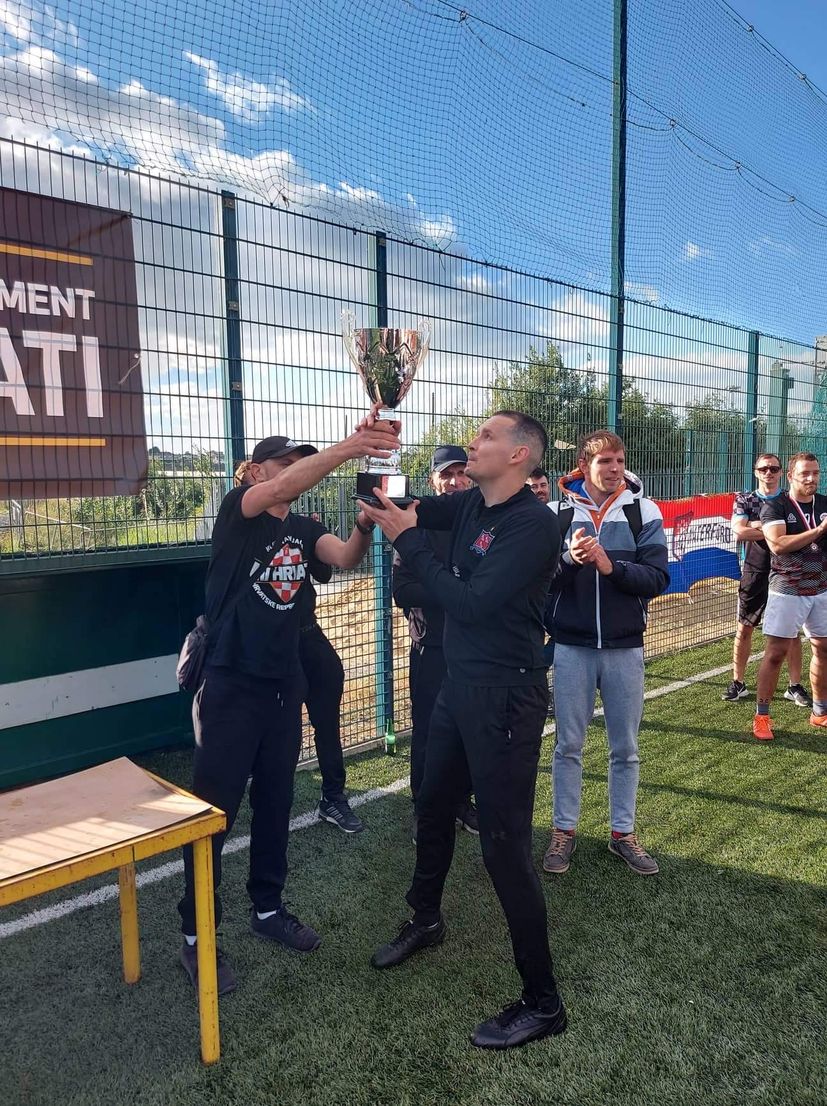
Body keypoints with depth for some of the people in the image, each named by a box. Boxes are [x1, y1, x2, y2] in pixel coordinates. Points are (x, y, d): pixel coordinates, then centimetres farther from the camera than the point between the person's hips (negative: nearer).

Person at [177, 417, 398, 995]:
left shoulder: (304, 528, 7)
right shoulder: (237, 509, -8)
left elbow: (346, 557, -11)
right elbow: (281, 489, -29)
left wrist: (366, 520, -32)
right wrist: (347, 446, -42)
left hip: (284, 684, 6)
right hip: (231, 685, -6)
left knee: (275, 803, 17)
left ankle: (268, 908, 35)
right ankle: (197, 934, 19)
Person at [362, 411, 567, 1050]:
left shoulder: (534, 524, -20)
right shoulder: (472, 505, 5)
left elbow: (471, 603, -24)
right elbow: (410, 509, 7)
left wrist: (407, 540, -20)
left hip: (505, 697, -9)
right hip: (459, 685, 9)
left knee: (505, 843, -2)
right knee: (433, 807, 24)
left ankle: (542, 1002, 17)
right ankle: (425, 920, 50)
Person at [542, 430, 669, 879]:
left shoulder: (644, 512, -2)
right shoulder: (557, 512, -3)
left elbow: (657, 579, -8)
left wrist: (610, 566, -22)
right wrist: (568, 560, -24)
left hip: (625, 647, 1)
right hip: (571, 646, 0)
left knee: (625, 748, 12)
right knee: (568, 745, 10)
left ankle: (623, 832, 29)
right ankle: (564, 830, 26)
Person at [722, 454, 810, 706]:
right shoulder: (744, 500, 3)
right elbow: (739, 531, -13)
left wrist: (758, 525, -17)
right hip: (754, 572, 0)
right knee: (743, 629, 5)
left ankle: (795, 686, 17)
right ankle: (738, 683, 17)